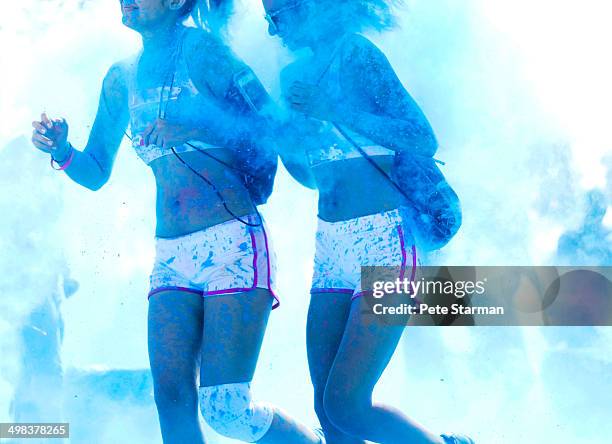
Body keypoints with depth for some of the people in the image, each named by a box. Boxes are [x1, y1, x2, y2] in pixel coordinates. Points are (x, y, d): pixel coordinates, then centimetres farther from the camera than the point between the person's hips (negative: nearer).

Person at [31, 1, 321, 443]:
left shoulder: (200, 49, -3)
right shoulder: (121, 78, 14)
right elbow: (95, 174, 18)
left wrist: (194, 125, -23)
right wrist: (61, 150, -2)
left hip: (233, 241, -6)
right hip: (171, 255, 6)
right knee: (171, 399, -2)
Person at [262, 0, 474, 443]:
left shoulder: (358, 55, -5)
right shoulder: (299, 74, 15)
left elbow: (425, 140, -14)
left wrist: (334, 111, -16)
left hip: (382, 242, -7)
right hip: (331, 245, 7)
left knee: (346, 408, -9)